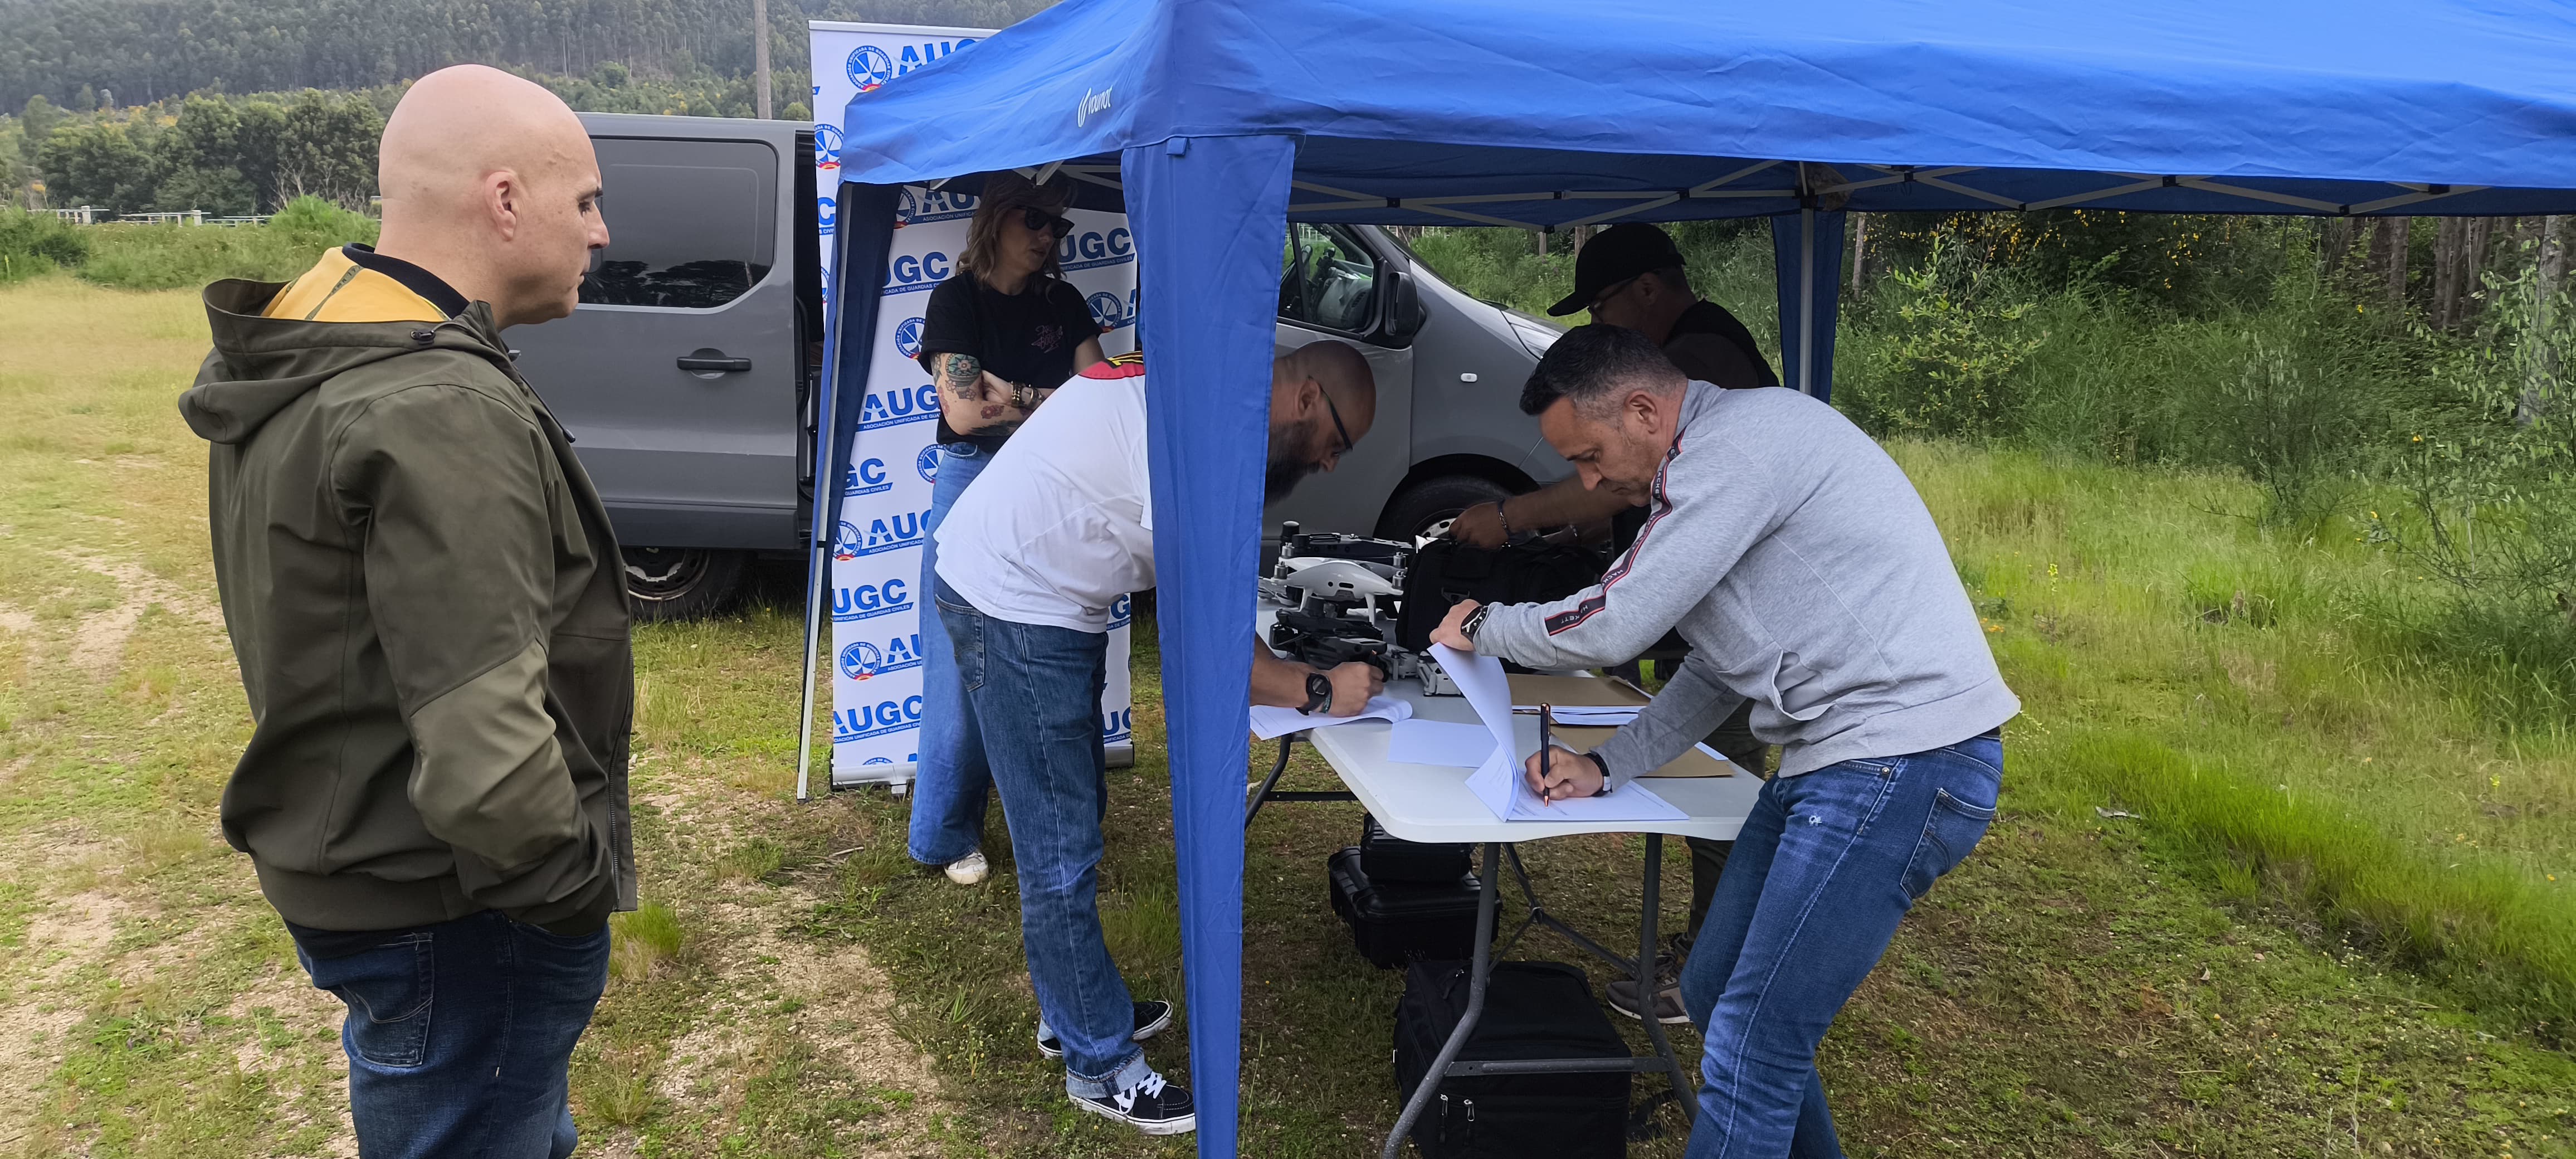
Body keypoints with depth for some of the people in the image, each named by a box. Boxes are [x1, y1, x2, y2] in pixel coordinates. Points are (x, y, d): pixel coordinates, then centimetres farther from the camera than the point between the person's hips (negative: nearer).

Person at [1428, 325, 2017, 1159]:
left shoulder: (1739, 441, -15)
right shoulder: (1718, 464, 17)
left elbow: (1611, 626, -15)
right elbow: (1718, 669, 22)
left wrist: (1482, 627, 3)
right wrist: (1605, 768, 13)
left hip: (1905, 762, -11)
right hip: (1837, 758, 11)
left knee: (1750, 1052, -9)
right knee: (1716, 992, 18)